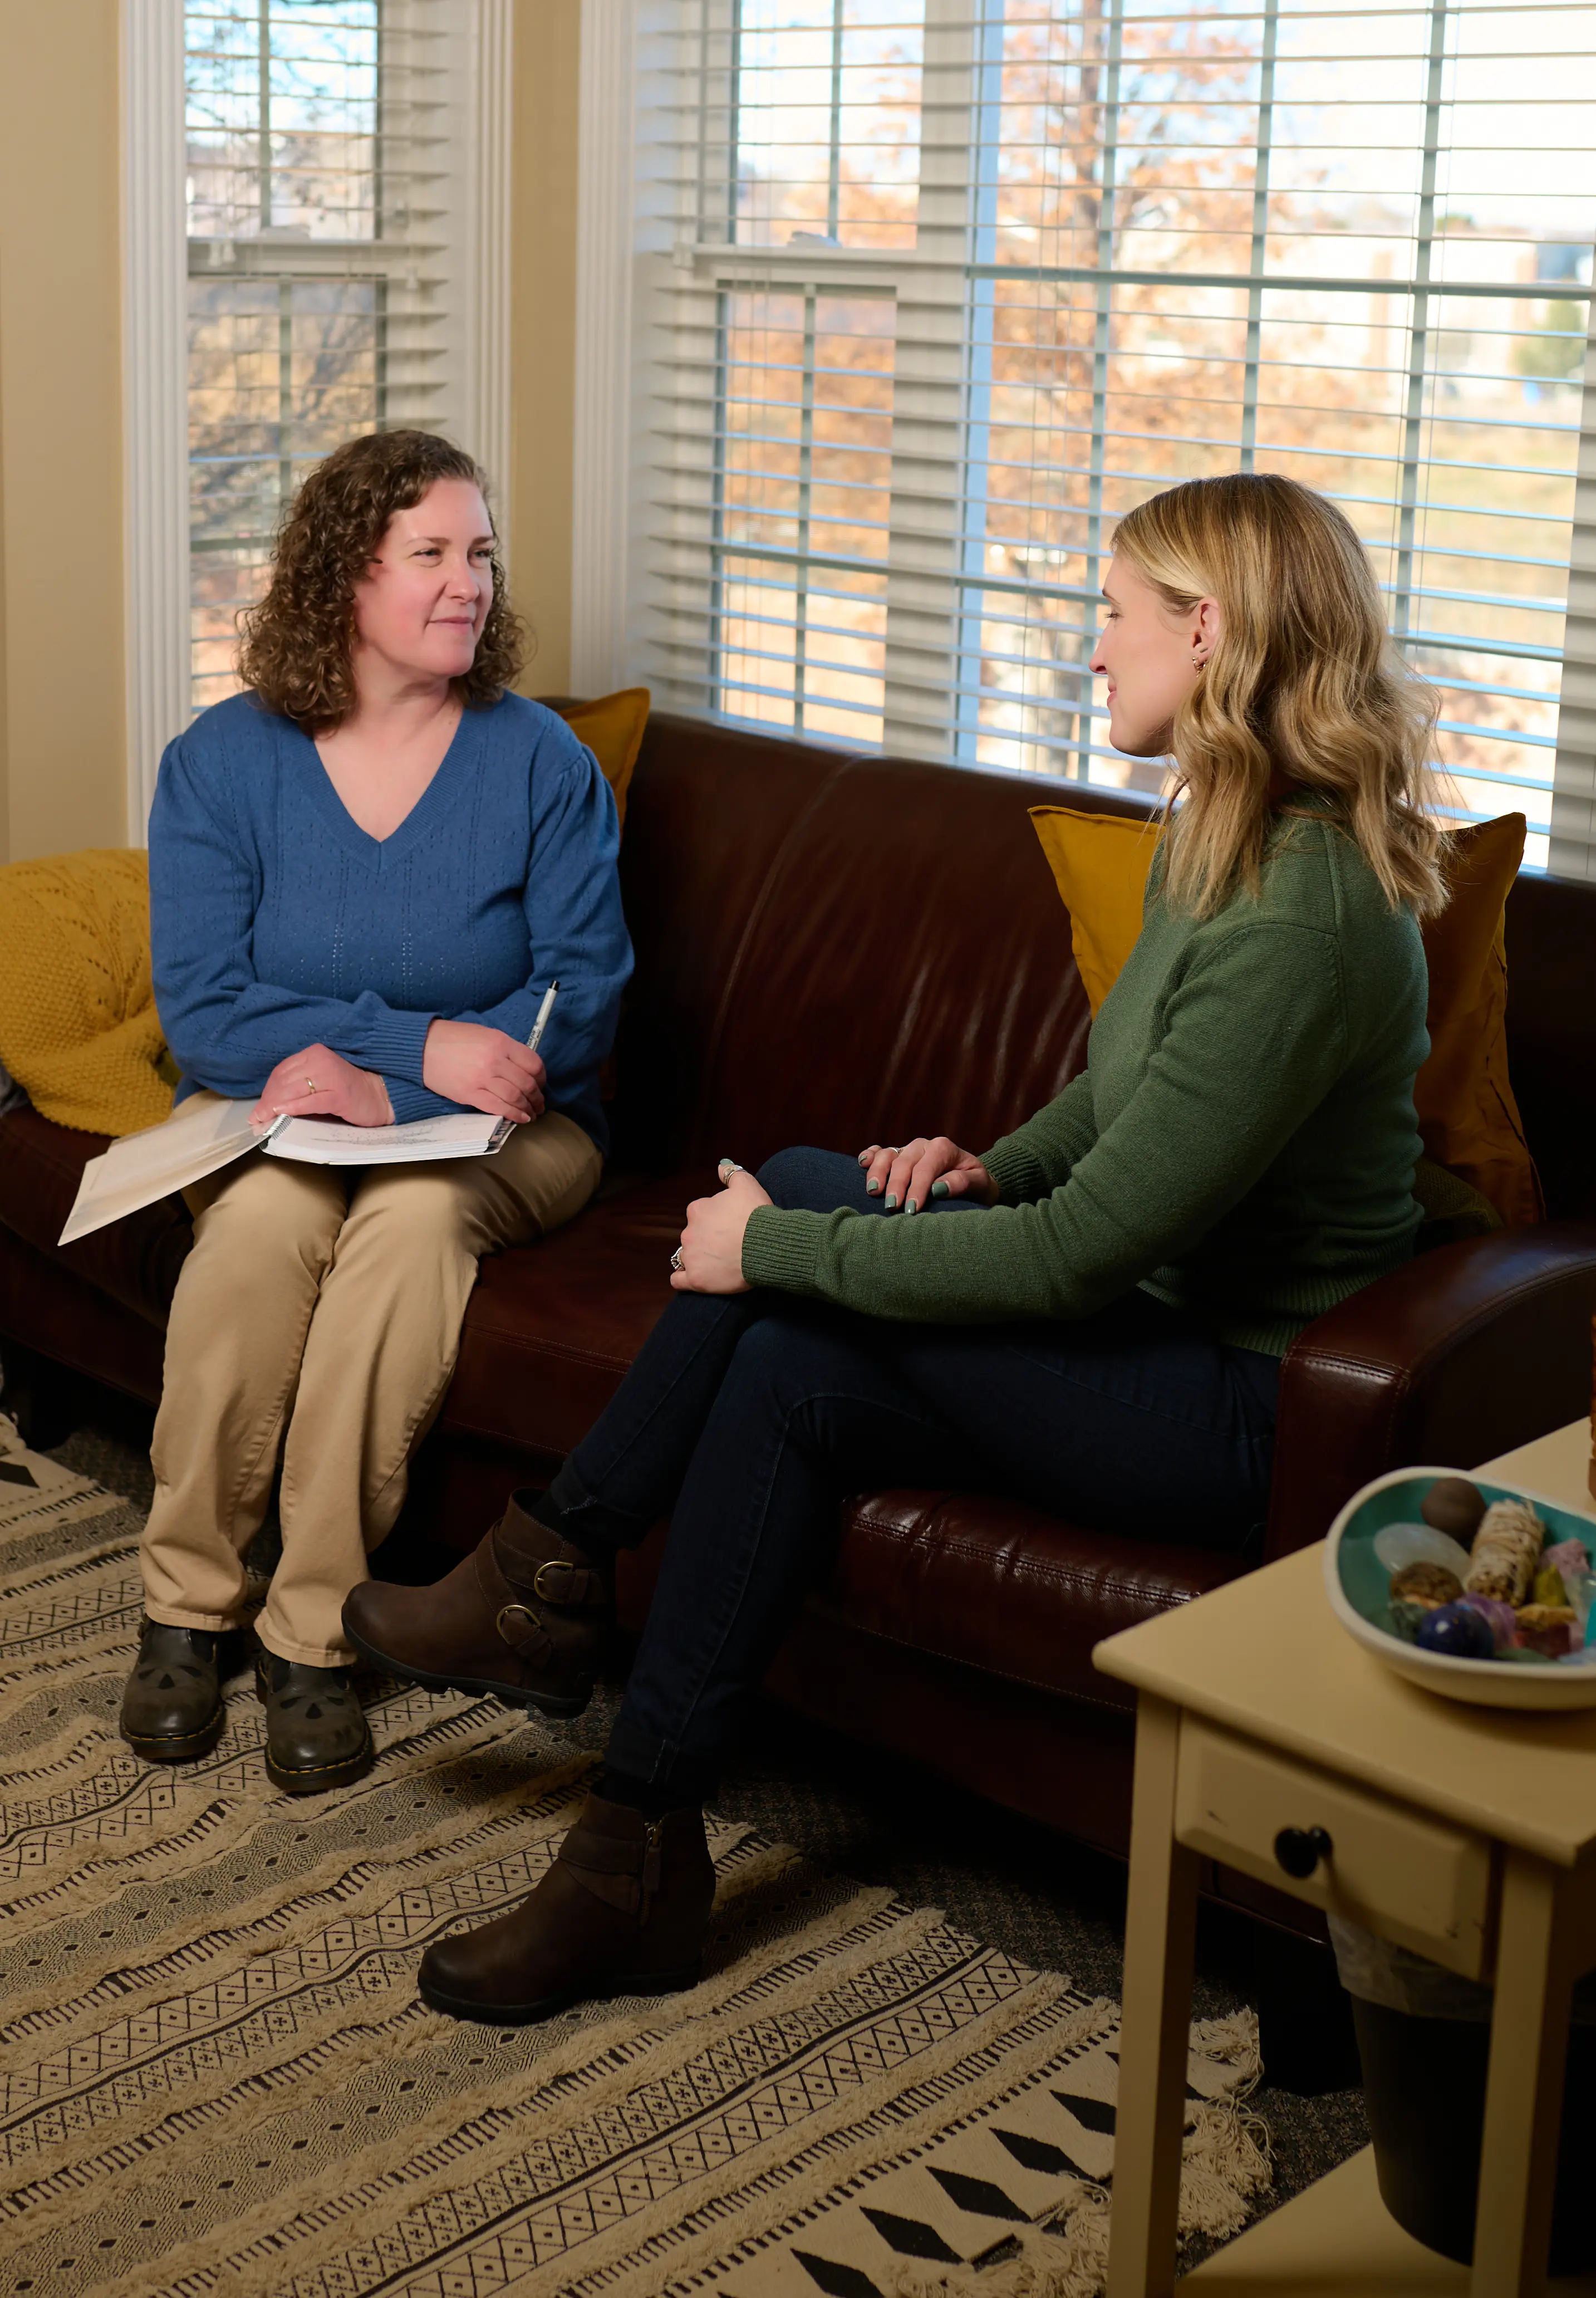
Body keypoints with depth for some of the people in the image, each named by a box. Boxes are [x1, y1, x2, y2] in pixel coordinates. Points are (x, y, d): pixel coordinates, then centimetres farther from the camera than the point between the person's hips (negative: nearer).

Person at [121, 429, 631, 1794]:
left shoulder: (540, 761, 0)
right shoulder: (222, 762, 0)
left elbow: (584, 992, -7)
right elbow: (201, 1013, -7)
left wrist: (377, 1091, -19)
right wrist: (419, 1043, -20)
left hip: (502, 1134, 0)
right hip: (290, 1117, 1)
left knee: (415, 1215, -34)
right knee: (267, 1213, -33)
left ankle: (315, 1635, -26)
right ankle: (186, 1604, -18)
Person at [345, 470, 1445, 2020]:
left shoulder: (1303, 927, -26)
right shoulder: (1219, 840, 5)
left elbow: (1082, 1254, -25)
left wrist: (781, 1249, -17)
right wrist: (999, 1162, 2)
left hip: (1250, 1400, -9)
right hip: (1168, 1318, 9)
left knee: (800, 1218, -16)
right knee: (797, 1373, -8)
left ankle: (551, 1567, -2)